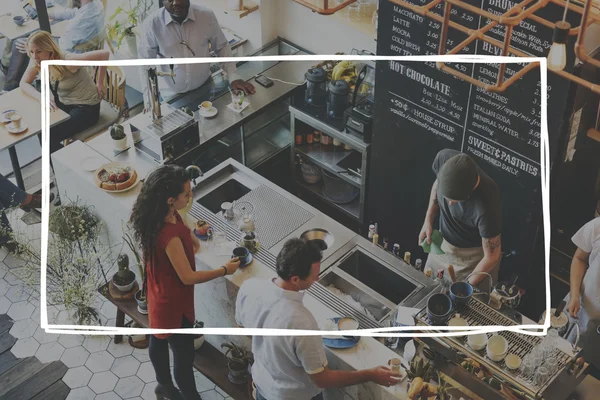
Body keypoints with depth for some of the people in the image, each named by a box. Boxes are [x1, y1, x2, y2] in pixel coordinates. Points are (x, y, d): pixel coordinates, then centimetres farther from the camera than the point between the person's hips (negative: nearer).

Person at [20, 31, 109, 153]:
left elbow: (104, 54, -29)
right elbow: (24, 83, -5)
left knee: (48, 138, -21)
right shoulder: (37, 61, -8)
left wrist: (100, 83, -14)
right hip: (64, 104, 7)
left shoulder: (67, 61, -28)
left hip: (86, 108, -7)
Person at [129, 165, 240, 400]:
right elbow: (188, 277, -27)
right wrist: (225, 270, -18)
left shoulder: (168, 216, -10)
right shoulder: (169, 235, -37)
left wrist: (191, 236, 3)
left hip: (160, 296, 10)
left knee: (159, 341, 28)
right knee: (184, 355, 9)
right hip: (173, 303, -10)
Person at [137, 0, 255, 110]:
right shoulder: (152, 24, -19)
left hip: (205, 89, 2)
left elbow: (222, 47, 1)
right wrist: (149, 103, -12)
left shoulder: (207, 16, -15)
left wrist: (234, 77, -9)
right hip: (172, 96, -2)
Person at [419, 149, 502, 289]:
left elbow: (492, 257, -25)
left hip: (474, 256, -5)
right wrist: (428, 220, -7)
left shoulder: (486, 207, -41)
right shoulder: (444, 158, -28)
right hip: (443, 242, 5)